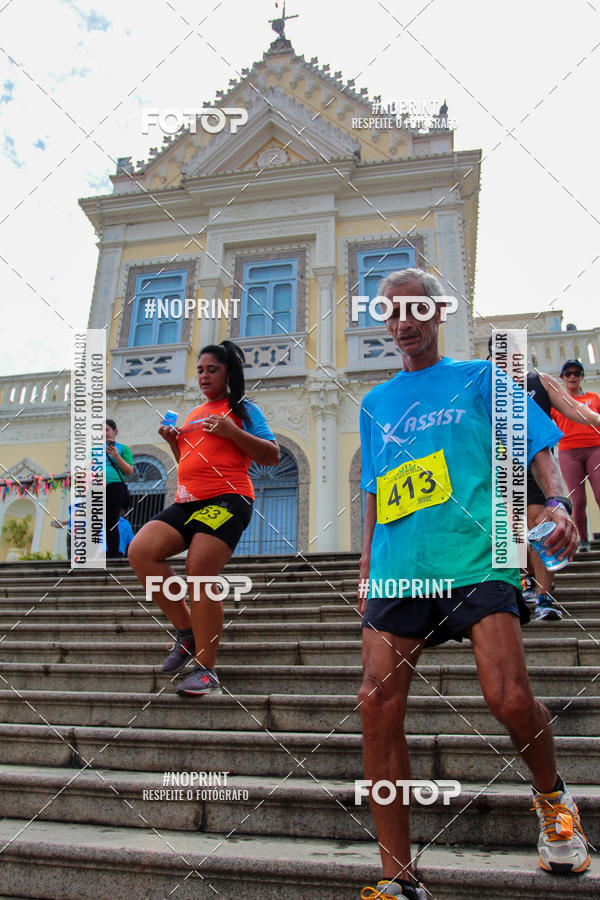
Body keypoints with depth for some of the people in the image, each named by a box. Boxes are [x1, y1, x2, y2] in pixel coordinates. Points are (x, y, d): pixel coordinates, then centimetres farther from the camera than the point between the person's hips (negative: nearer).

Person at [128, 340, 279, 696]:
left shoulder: (243, 409, 7)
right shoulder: (193, 414, 26)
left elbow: (273, 455, -2)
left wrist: (231, 432, -11)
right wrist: (174, 442, 15)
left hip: (227, 499, -7)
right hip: (188, 502, 7)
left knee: (201, 573, -16)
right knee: (141, 550, -13)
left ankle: (207, 670, -5)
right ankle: (186, 630, 0)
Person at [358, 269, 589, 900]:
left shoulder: (482, 377, 13)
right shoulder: (376, 403, 22)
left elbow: (538, 447, 8)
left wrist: (557, 504, -11)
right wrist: (366, 567, 18)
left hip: (476, 560, -3)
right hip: (398, 570, 4)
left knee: (509, 699, -16)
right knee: (377, 708, -7)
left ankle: (552, 799, 20)